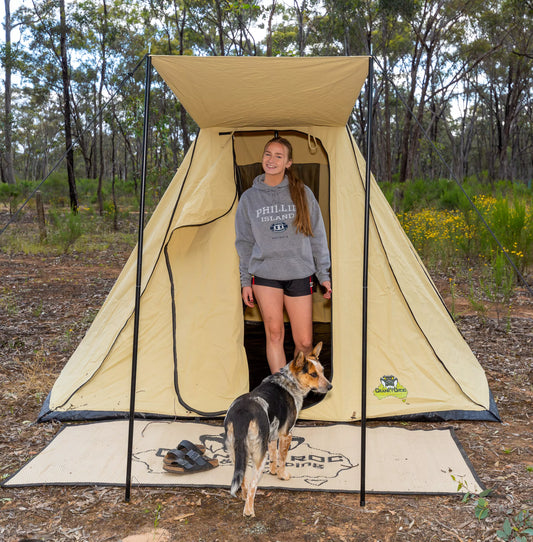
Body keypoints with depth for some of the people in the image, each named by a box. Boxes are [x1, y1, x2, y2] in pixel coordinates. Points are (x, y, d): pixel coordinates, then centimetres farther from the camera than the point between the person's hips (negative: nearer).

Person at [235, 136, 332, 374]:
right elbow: (245, 242, 9)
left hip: (300, 274, 0)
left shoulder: (302, 193, 3)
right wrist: (245, 281, 5)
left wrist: (323, 274, 4)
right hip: (265, 274, 0)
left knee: (304, 341, 1)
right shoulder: (249, 197, 5)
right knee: (274, 333, -6)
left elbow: (317, 236, 6)